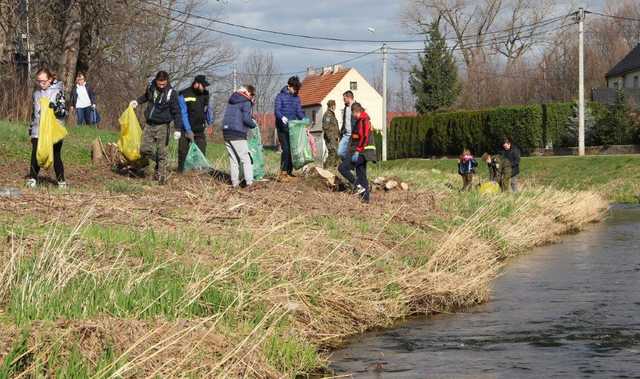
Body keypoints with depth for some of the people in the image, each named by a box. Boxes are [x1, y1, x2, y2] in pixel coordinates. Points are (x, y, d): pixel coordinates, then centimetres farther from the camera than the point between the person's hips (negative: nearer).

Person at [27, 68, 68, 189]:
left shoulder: (57, 92, -3)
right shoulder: (36, 93, 12)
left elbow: (64, 111, -7)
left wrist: (56, 107, -26)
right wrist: (31, 127, 21)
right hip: (38, 130, 4)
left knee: (56, 156, 1)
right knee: (35, 154, -2)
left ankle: (61, 180, 10)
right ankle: (32, 178, 8)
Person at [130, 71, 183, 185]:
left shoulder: (171, 93, -11)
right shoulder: (151, 87, 2)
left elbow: (176, 112, -10)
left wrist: (178, 128, -16)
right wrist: (137, 101, 16)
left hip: (162, 126, -4)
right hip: (149, 124, 4)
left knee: (161, 153, -4)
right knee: (144, 149, -2)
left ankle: (161, 176, 3)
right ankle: (144, 163, 28)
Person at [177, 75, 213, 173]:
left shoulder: (205, 94, 5)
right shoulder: (184, 95, -11)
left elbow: (208, 108, 21)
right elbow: (183, 113, -13)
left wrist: (210, 121, 7)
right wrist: (188, 130, -18)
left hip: (200, 131, 4)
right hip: (186, 131, -4)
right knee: (183, 154, 1)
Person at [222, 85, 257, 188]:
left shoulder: (232, 100, 17)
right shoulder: (246, 102, -6)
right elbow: (246, 119, -15)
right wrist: (254, 124, 4)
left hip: (226, 132, 7)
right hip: (238, 134, -7)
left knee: (233, 159, 11)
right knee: (246, 159, -2)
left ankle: (235, 182, 8)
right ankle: (249, 181, -10)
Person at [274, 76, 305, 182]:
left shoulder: (297, 98, 14)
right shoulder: (281, 96, -3)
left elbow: (299, 111, 11)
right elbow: (277, 110, -13)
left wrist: (304, 119, -9)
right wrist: (282, 117, -34)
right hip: (283, 128, -6)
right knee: (286, 149, -14)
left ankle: (289, 172, 14)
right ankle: (282, 174, -13)